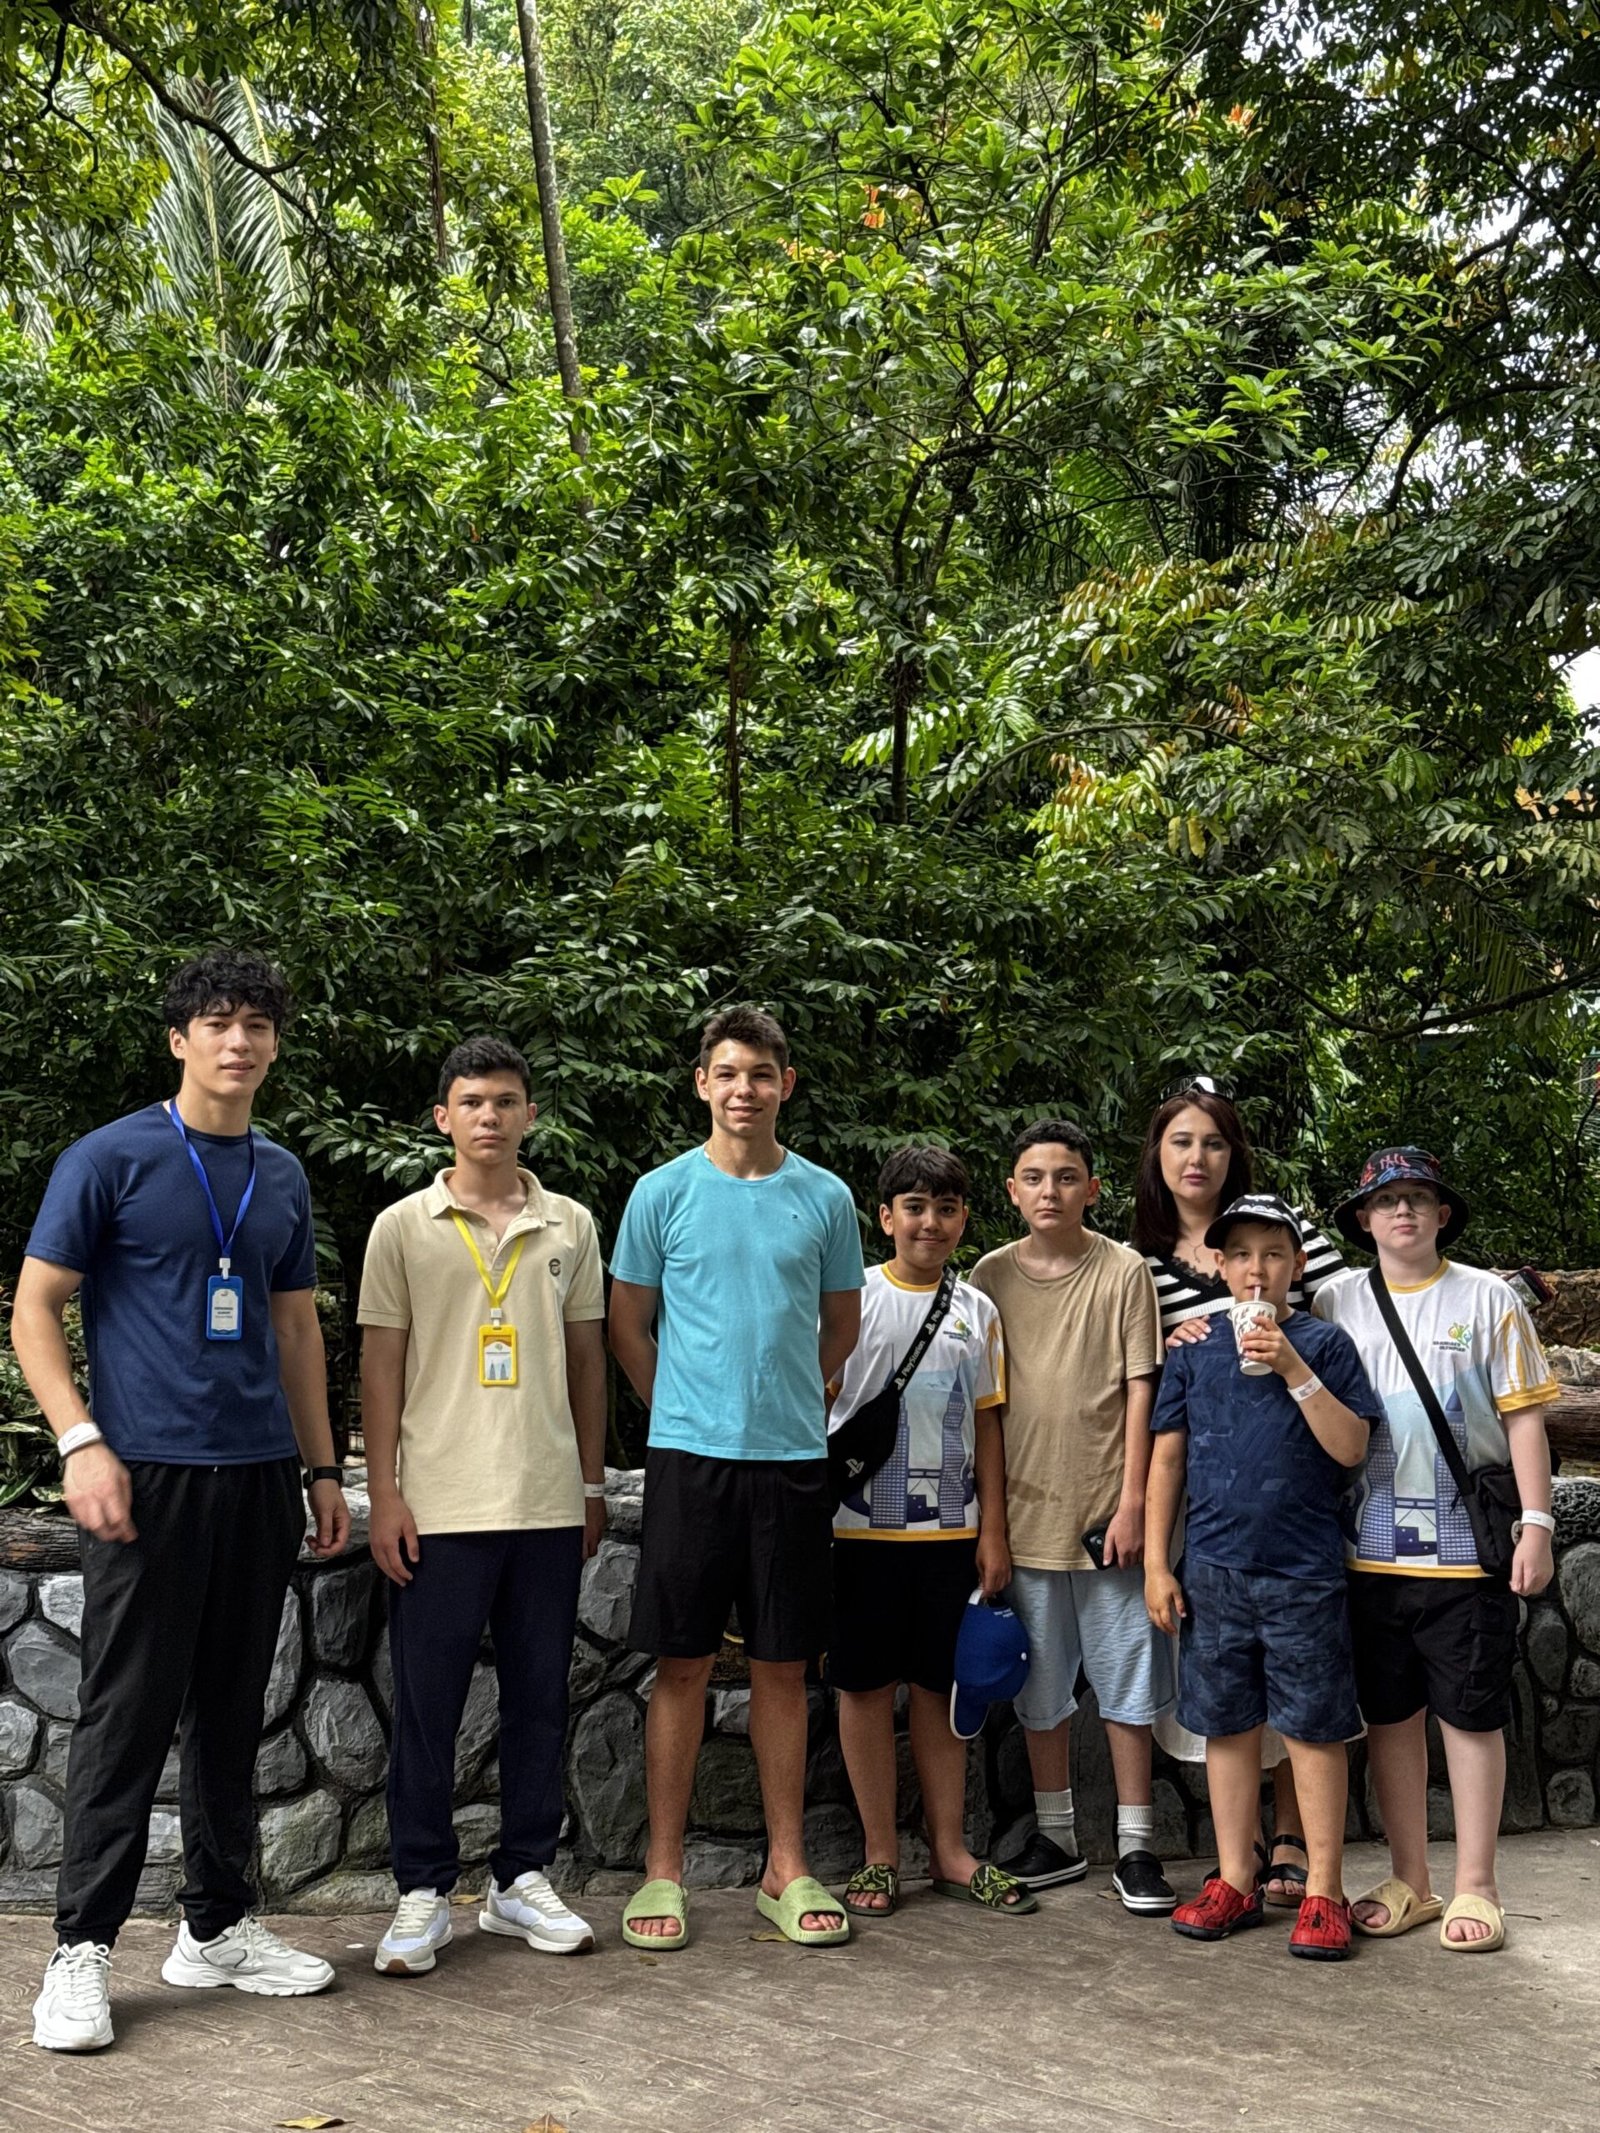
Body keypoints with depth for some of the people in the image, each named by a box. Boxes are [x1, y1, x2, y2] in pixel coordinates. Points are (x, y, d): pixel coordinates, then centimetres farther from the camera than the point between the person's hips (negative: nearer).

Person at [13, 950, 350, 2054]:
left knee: (231, 1712, 12)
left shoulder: (283, 1177, 13)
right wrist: (81, 1443, -15)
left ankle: (218, 1927, 24)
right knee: (128, 1715, -2)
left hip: (259, 1479, 5)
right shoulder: (112, 1158, -4)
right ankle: (84, 1946, 9)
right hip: (148, 1474, -5)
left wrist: (323, 1470, 15)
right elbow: (34, 1307, -4)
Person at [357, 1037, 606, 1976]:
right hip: (440, 1503, -2)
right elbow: (382, 1365, 1)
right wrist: (384, 1493, -5)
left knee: (540, 1697, 9)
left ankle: (524, 1879, 22)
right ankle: (424, 1892, 14)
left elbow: (587, 1359, 13)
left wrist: (593, 1485, 10)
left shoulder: (571, 1226, 9)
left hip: (549, 1504, 3)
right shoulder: (405, 1227, 2)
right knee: (428, 1704, 2)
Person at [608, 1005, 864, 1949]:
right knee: (683, 1665, 3)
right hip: (690, 1455, -1)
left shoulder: (825, 1197, 5)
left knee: (783, 1667, 8)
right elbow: (629, 1324, 9)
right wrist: (685, 1410, 8)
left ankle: (787, 1868, 18)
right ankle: (664, 1870, 13)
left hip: (793, 1457, 2)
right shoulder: (664, 1193, 1)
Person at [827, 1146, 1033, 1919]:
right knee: (866, 1686, 3)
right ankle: (880, 1856, 13)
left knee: (941, 1687, 9)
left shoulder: (977, 1311, 8)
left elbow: (987, 1426, 10)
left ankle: (949, 1851, 19)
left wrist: (993, 1533, 6)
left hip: (950, 1528, 3)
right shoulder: (852, 1299, -1)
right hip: (865, 1524, -2)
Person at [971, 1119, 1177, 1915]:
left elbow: (1141, 1391, -3)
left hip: (1105, 1508, -2)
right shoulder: (990, 1276, 4)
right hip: (1024, 1512, 2)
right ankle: (1056, 1836, 24)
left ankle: (1136, 1846, 13)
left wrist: (1132, 1500, -9)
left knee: (1126, 1682, 3)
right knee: (1039, 1685, 11)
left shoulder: (1124, 1272, -2)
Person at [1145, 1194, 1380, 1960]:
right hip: (1214, 1573, 3)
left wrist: (1291, 1367, -18)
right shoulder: (1194, 1353, 7)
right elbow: (1166, 1460, 9)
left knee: (1314, 1729, 2)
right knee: (1227, 1726, 10)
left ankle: (1323, 1891, 12)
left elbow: (1350, 1447, -9)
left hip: (1303, 1574, -3)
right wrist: (1156, 1565, 5)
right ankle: (1235, 1882, 21)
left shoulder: (1322, 1345, 0)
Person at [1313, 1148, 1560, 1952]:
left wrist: (1536, 1523, -6)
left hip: (1466, 1547, -2)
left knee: (1471, 1715, 4)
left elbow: (1524, 1416, -1)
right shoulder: (1335, 1305, 6)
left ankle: (1475, 1888, 16)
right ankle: (1409, 1883, 23)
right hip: (1370, 1549, 3)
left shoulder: (1486, 1298, 1)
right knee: (1390, 1716, 10)